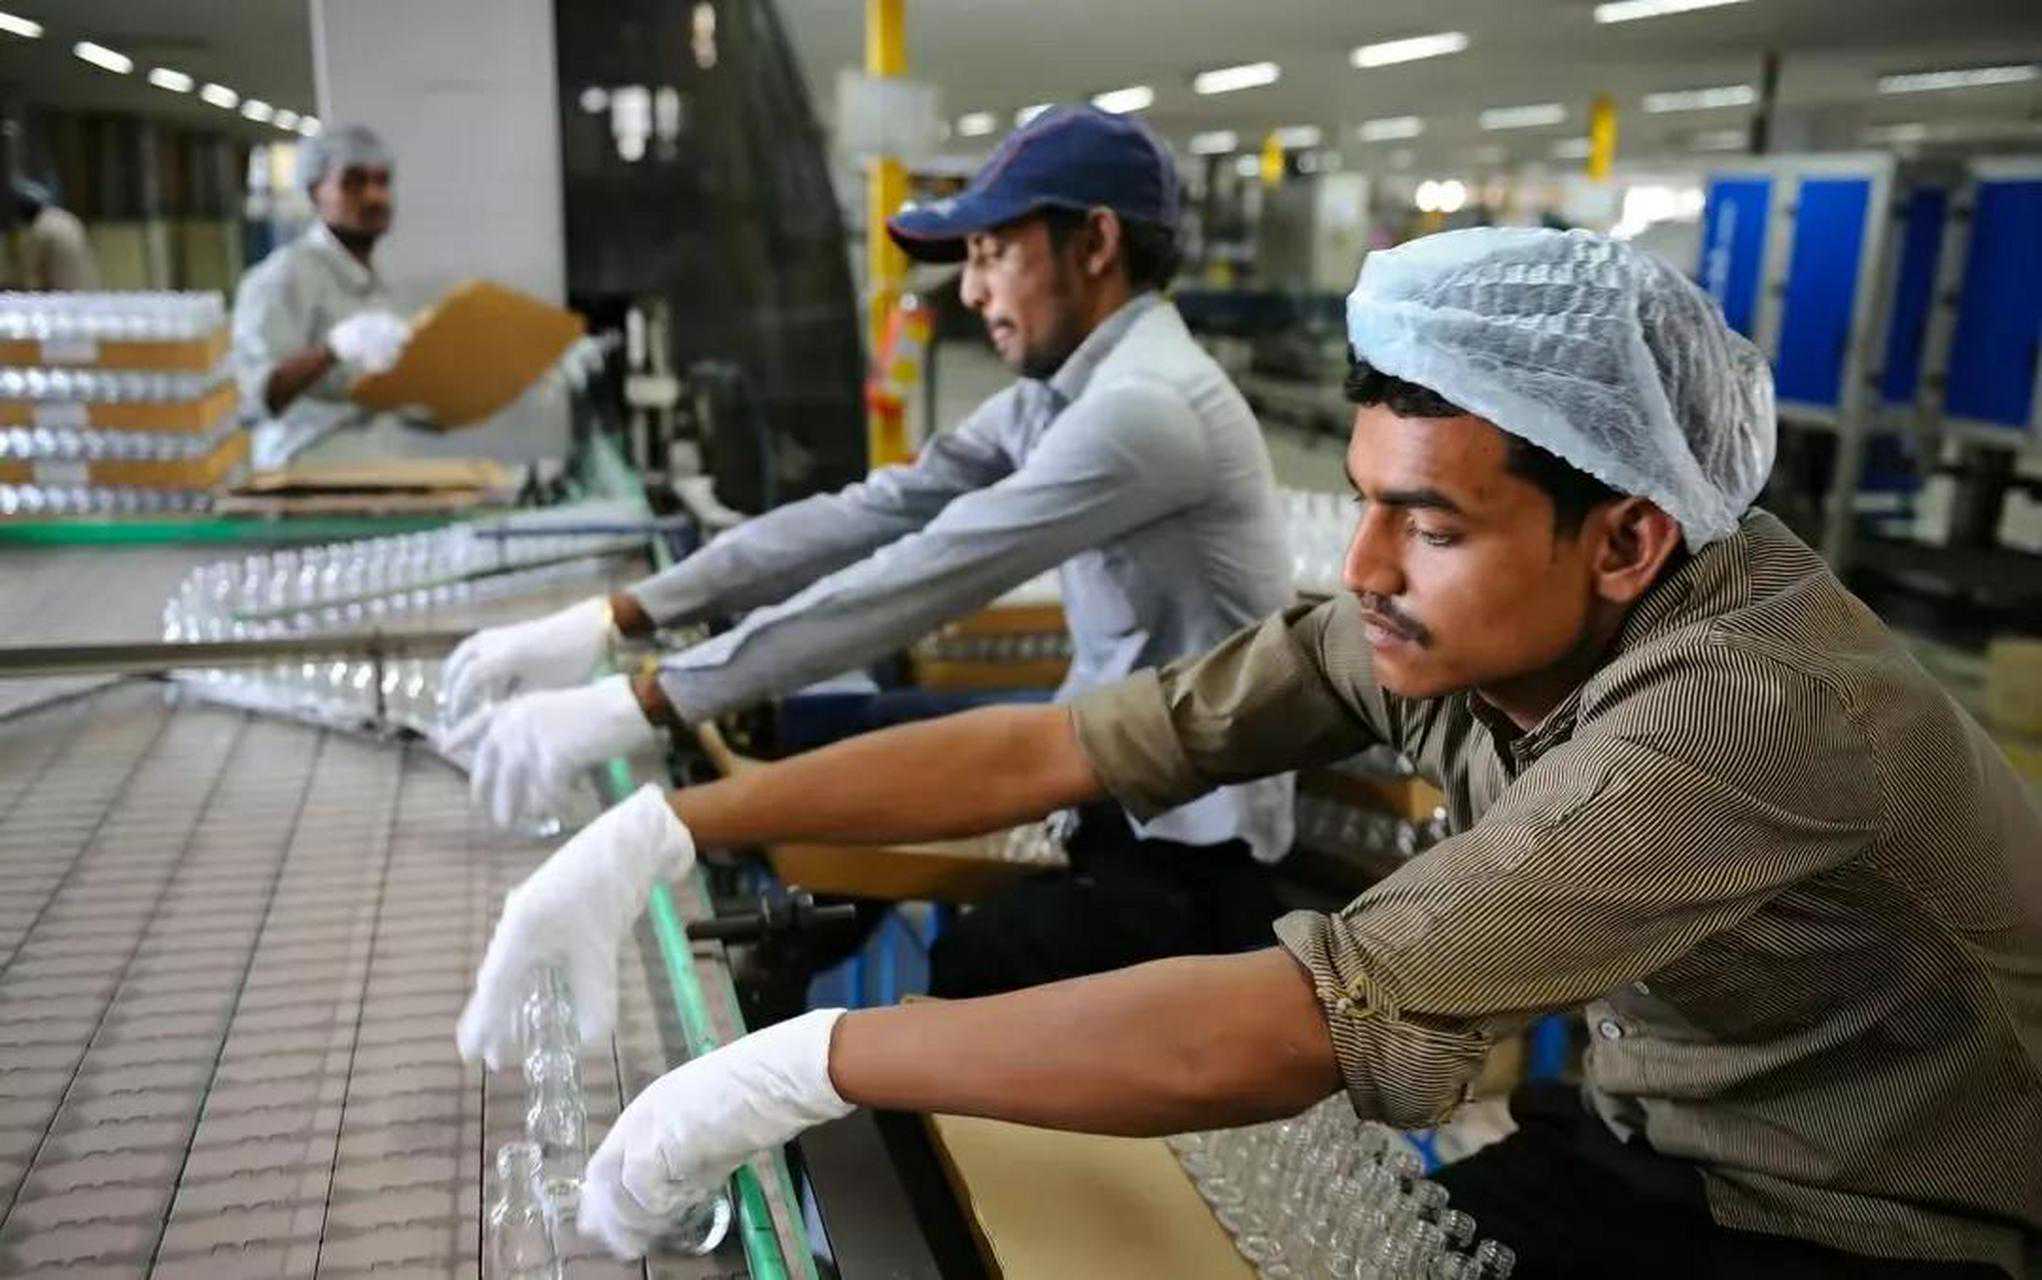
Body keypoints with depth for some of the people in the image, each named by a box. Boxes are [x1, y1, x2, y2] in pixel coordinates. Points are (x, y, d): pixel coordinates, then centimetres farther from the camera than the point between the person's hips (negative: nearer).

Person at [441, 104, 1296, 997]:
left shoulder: (1146, 404, -22)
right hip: (1110, 782, 8)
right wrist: (611, 619, -9)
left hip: (1188, 856, -8)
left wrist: (635, 707, -29)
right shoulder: (1060, 393, 7)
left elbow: (917, 581, -29)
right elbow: (860, 518, -1)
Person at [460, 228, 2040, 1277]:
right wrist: (669, 826, -21)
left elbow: (1287, 1032, -41)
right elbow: (1048, 749, -17)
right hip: (1648, 1150, 5)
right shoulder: (1439, 620, -15)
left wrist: (804, 1061, -36)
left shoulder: (1752, 706, -35)